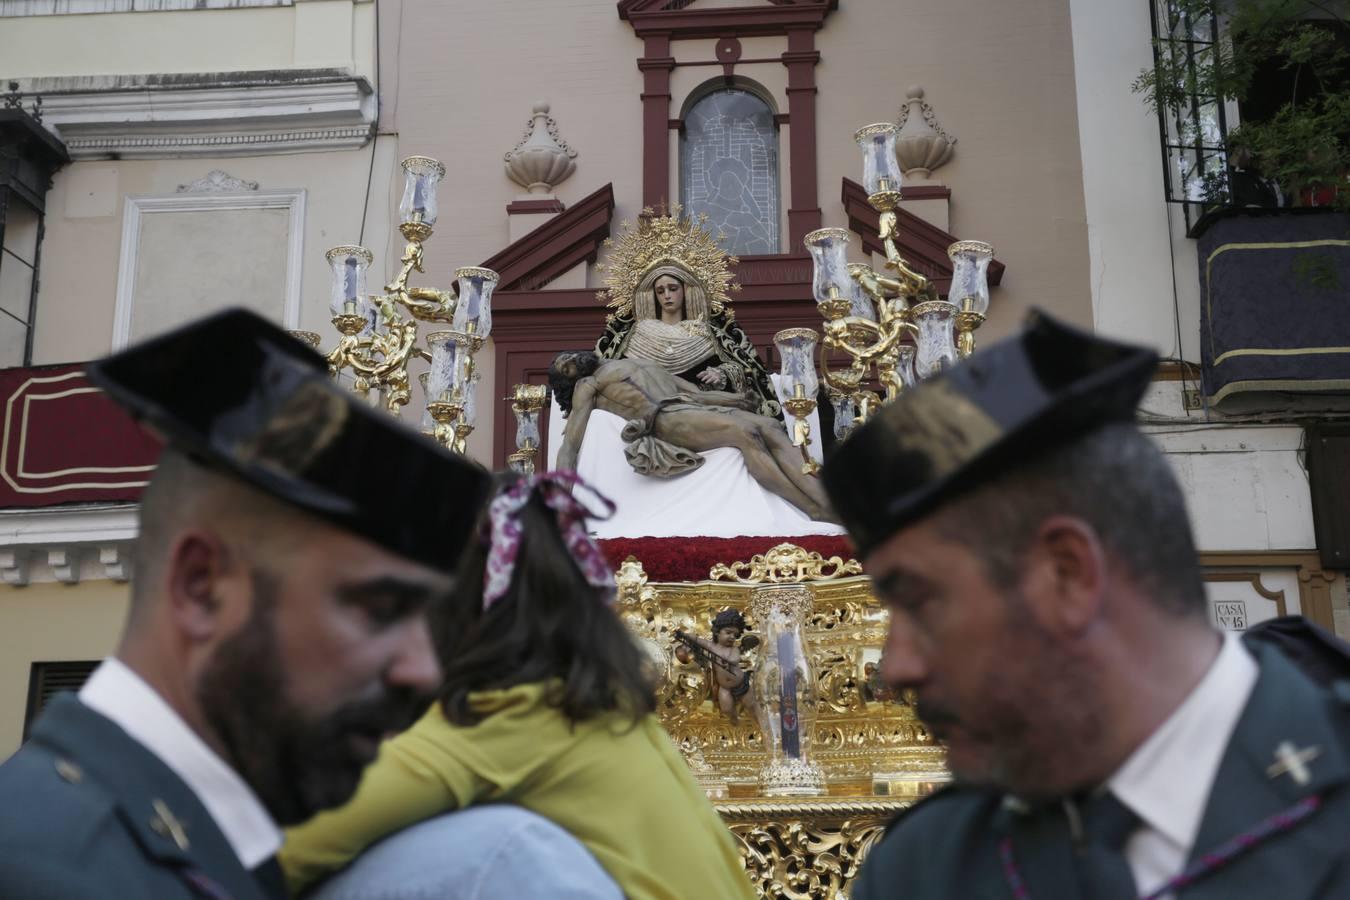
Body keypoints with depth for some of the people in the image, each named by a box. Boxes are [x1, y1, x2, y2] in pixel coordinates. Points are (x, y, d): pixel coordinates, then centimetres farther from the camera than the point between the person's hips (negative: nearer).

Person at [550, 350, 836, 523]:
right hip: (666, 419, -6)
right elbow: (570, 445, 5)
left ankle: (826, 497, -40)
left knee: (771, 427, -22)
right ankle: (818, 511, -40)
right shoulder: (587, 386, 19)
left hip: (696, 407, 6)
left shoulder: (638, 363, 37)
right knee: (746, 432, -31)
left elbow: (697, 393, 31)